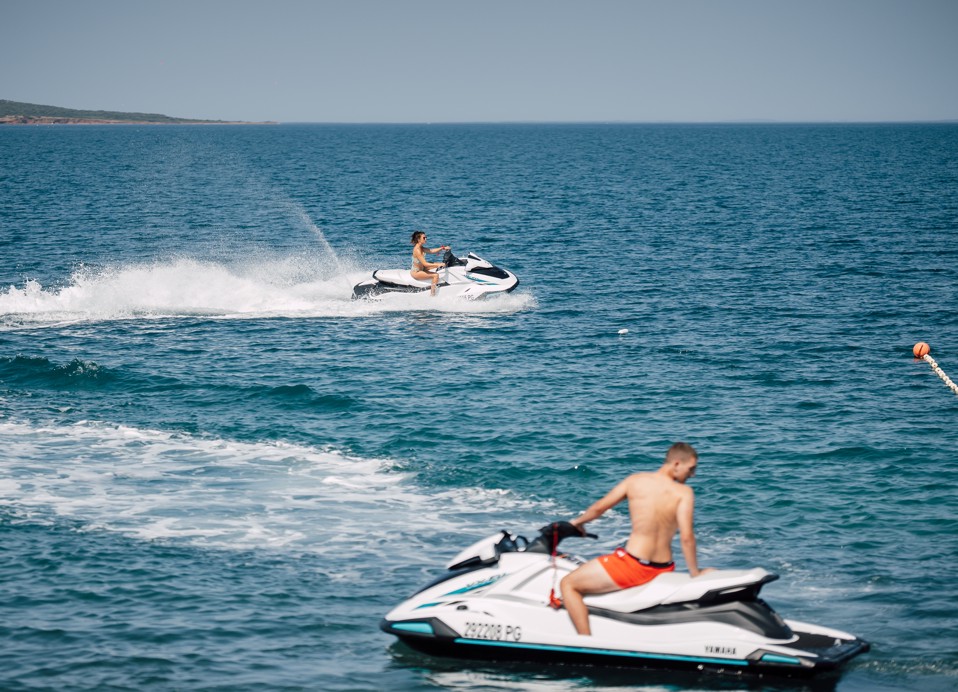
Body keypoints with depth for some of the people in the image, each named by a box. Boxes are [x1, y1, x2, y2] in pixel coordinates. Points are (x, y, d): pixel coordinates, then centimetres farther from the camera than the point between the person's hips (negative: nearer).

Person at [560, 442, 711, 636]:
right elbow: (686, 536, -12)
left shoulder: (635, 481, 1)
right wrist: (695, 574, -2)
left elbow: (599, 508, 9)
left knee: (568, 584, 7)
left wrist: (578, 522, 29)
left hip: (632, 563, -3)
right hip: (665, 568, 3)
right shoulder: (684, 492, -3)